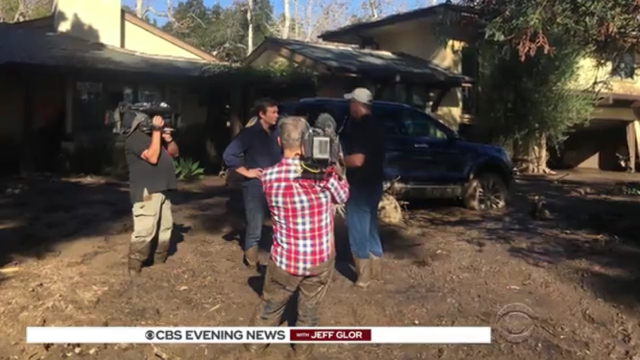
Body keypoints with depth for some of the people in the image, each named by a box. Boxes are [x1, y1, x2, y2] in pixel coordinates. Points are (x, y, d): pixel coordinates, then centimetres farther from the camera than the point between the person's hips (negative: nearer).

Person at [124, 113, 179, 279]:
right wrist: (157, 130, -18)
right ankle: (135, 268, -5)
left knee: (165, 227, 15)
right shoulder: (135, 137, -9)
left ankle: (159, 262, 27)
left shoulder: (153, 134, 20)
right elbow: (152, 157, -21)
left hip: (161, 189, 10)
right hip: (146, 191, -10)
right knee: (144, 231, -14)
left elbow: (174, 152, 21)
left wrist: (168, 139, -1)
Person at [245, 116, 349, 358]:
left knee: (271, 304, 23)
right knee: (309, 309, 20)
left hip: (285, 258, 0)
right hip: (321, 258, 0)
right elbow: (343, 196, 5)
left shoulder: (269, 176, -12)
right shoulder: (324, 172, -13)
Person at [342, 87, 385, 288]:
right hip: (373, 183, 10)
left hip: (361, 186, -10)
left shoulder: (360, 127, -19)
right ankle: (374, 267, 29)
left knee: (358, 229, 0)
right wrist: (345, 158, 20)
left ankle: (364, 274, 6)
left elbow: (357, 160, -27)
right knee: (369, 226, 19)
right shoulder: (374, 125, 11)